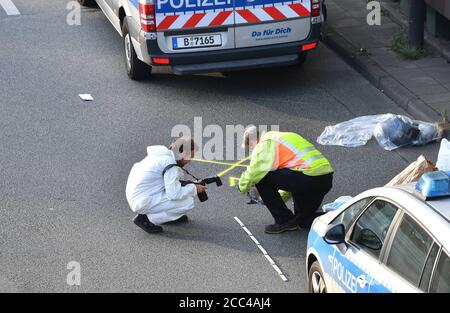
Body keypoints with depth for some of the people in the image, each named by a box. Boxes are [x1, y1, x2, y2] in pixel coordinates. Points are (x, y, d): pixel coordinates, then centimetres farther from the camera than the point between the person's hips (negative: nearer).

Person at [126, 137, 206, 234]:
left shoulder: (163, 154, 7)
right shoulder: (170, 165, -20)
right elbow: (174, 194, -25)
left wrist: (187, 183, 7)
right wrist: (194, 189, -10)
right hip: (143, 203, -10)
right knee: (188, 202, -13)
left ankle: (170, 215, 19)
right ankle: (147, 219, -8)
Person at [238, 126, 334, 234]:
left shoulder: (264, 144, 1)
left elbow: (253, 172, -4)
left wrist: (243, 186, 17)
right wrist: (280, 197, 41)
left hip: (310, 176, -10)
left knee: (261, 179, 0)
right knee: (304, 220, 29)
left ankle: (285, 221, 5)